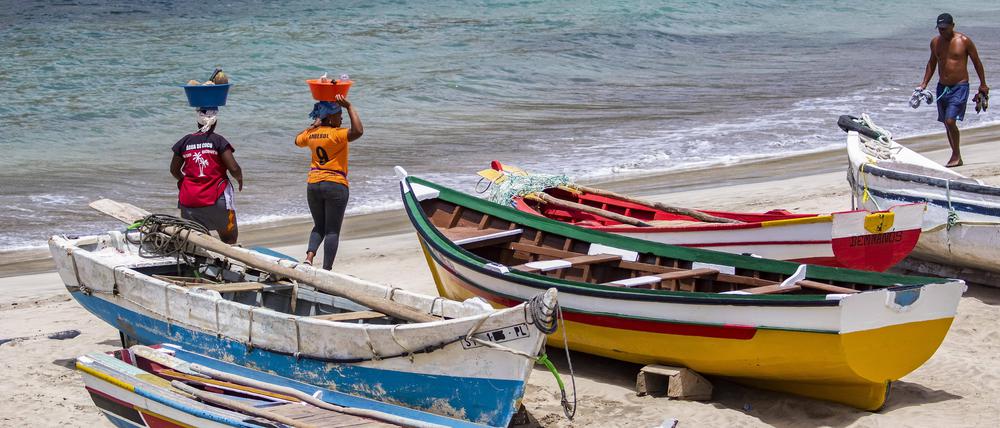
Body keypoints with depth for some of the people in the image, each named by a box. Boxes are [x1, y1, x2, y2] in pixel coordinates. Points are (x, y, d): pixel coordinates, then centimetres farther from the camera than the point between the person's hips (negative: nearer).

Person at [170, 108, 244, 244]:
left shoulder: (185, 141, 7)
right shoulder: (218, 140, -5)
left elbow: (174, 170, 14)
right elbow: (234, 168, -11)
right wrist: (239, 178, 11)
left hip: (189, 201, 3)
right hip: (216, 197, -3)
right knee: (229, 238, 7)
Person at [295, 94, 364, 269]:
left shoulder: (311, 133, 5)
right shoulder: (336, 134, -15)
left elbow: (297, 140, 27)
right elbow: (358, 131, -30)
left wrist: (313, 126, 30)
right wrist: (349, 106, -22)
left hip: (313, 185, 6)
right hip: (335, 186, -6)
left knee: (319, 226, 19)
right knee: (332, 230, 1)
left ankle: (309, 256, -3)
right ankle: (327, 270, -2)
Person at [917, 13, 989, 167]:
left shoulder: (964, 41, -9)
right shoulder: (935, 42, 4)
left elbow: (977, 62, 0)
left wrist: (983, 84, 1)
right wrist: (924, 84, 12)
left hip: (960, 87, -5)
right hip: (942, 87, 5)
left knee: (950, 121, -17)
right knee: (946, 123, 8)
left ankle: (956, 155, -1)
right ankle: (956, 157, 19)